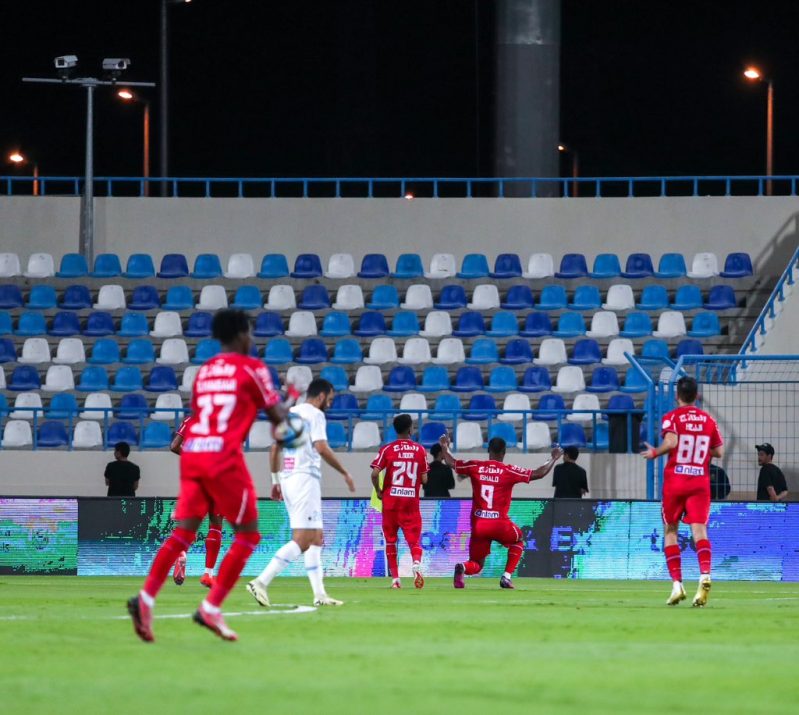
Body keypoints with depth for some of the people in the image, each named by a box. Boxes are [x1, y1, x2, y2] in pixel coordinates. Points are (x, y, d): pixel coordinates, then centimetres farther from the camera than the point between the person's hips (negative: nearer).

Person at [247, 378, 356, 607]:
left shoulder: (289, 414, 19)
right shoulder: (315, 415, -6)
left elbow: (275, 449, 20)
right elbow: (321, 448, -17)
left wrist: (276, 481, 25)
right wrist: (345, 473, -9)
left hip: (287, 478, 9)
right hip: (306, 477, -9)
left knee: (316, 537, 11)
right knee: (302, 540, -13)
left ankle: (319, 594, 7)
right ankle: (261, 581, -23)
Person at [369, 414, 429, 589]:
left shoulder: (387, 449, -3)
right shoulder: (420, 450, 1)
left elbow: (375, 473, -12)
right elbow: (424, 479, 1)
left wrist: (378, 492, 3)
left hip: (391, 499, 0)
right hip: (411, 501, 0)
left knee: (390, 540, 10)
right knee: (414, 538, 2)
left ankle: (395, 578, 7)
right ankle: (416, 564, -29)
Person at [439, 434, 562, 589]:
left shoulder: (475, 466, 3)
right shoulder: (509, 471, -5)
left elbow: (451, 462, 18)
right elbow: (539, 473, -3)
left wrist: (445, 447, 37)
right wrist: (553, 459, 13)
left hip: (478, 524, 2)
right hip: (500, 524, -2)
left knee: (476, 564, 14)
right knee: (518, 542, 30)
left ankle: (463, 568, -24)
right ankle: (507, 577, 12)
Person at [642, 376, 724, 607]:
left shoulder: (671, 417, -4)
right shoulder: (708, 420, 8)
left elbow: (671, 442, -21)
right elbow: (719, 451, 9)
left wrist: (655, 453, -3)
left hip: (675, 480, -2)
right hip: (700, 482, 2)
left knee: (670, 531, 11)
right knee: (699, 528, -8)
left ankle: (677, 584, 3)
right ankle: (705, 575, -33)